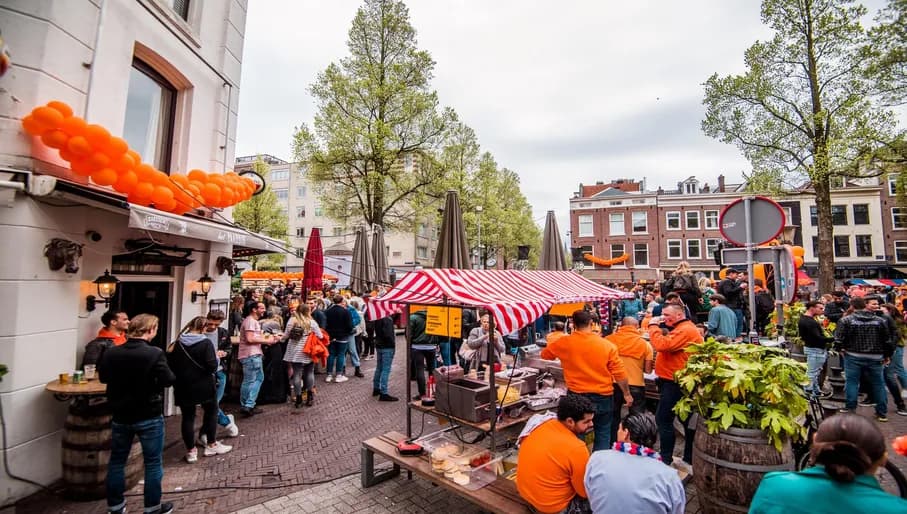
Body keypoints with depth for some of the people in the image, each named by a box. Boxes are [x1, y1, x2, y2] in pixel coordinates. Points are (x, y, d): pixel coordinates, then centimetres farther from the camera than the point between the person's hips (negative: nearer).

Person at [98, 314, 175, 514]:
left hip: (120, 415, 5)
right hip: (149, 416, -5)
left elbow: (103, 378, 11)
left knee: (116, 460, 20)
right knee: (153, 462, 9)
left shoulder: (111, 353, -5)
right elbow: (168, 380, -19)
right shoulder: (154, 353, -21)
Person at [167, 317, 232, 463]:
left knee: (187, 417, 12)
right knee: (211, 412, 16)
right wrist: (216, 358, 0)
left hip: (183, 387, 4)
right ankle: (211, 445, 23)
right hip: (204, 386, -4)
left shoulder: (176, 344, 1)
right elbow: (212, 366, -20)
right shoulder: (205, 343, -15)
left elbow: (170, 365, 6)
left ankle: (191, 451, 17)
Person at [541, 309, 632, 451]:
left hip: (576, 396, 0)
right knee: (602, 435, 15)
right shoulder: (607, 345, -10)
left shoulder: (564, 343, -9)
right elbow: (620, 373, -6)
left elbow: (545, 354, 8)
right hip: (602, 396, 0)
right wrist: (627, 393, 8)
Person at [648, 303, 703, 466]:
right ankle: (689, 458, 28)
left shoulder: (685, 330, -18)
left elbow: (661, 345, -28)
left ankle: (666, 459, 2)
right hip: (677, 382, 11)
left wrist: (653, 326, -17)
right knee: (686, 420, 17)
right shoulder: (683, 329, 17)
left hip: (674, 383, -11)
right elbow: (668, 346, 17)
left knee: (663, 419, -6)